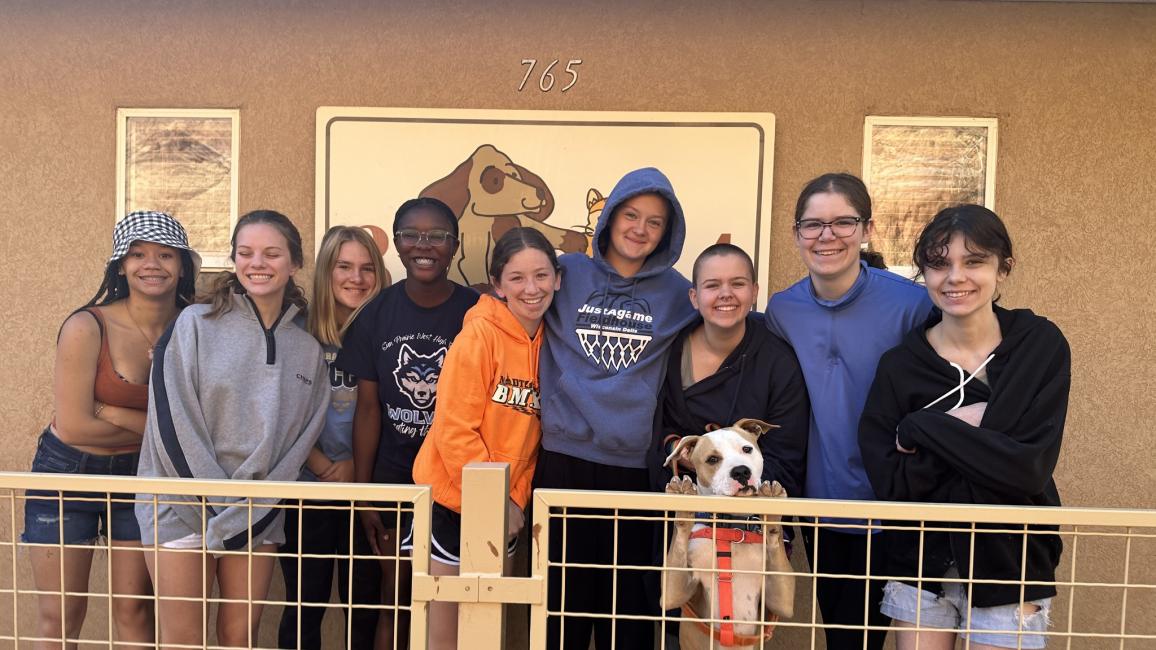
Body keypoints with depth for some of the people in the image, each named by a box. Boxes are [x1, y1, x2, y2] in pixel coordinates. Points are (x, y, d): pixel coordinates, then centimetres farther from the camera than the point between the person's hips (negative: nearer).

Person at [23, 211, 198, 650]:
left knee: (135, 613, 9)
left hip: (142, 476, 2)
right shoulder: (87, 327, -17)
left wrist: (110, 412, -18)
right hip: (67, 473, -2)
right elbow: (73, 427, -18)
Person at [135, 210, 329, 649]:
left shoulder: (307, 350, 5)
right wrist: (217, 504, -12)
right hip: (182, 505, -2)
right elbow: (172, 422, -9)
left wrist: (250, 511, -6)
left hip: (259, 513, 3)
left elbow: (301, 438, 4)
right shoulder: (194, 324, -4)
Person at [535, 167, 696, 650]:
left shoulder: (677, 293, 6)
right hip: (563, 460, 0)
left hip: (638, 467, 0)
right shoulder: (566, 273, 5)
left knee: (630, 607, 9)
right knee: (561, 599, 9)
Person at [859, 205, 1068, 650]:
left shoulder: (1042, 345, -7)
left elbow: (1031, 470, -16)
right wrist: (963, 429, -21)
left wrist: (924, 429, -18)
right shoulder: (900, 367, -7)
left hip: (1012, 566, 0)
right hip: (921, 567, 1)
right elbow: (891, 485, -13)